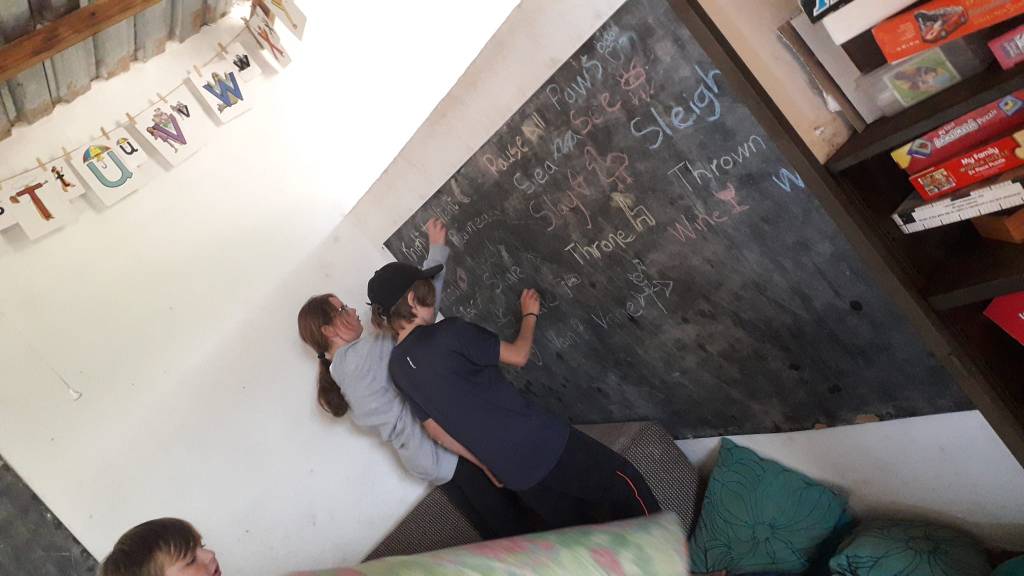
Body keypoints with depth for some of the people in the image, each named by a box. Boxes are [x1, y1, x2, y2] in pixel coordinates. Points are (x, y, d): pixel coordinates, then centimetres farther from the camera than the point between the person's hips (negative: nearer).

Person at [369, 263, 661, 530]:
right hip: (538, 442, -7)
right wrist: (530, 314, 13)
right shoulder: (448, 333, -16)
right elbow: (518, 356, -5)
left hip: (510, 473, 7)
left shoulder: (397, 367, 5)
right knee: (624, 484, 11)